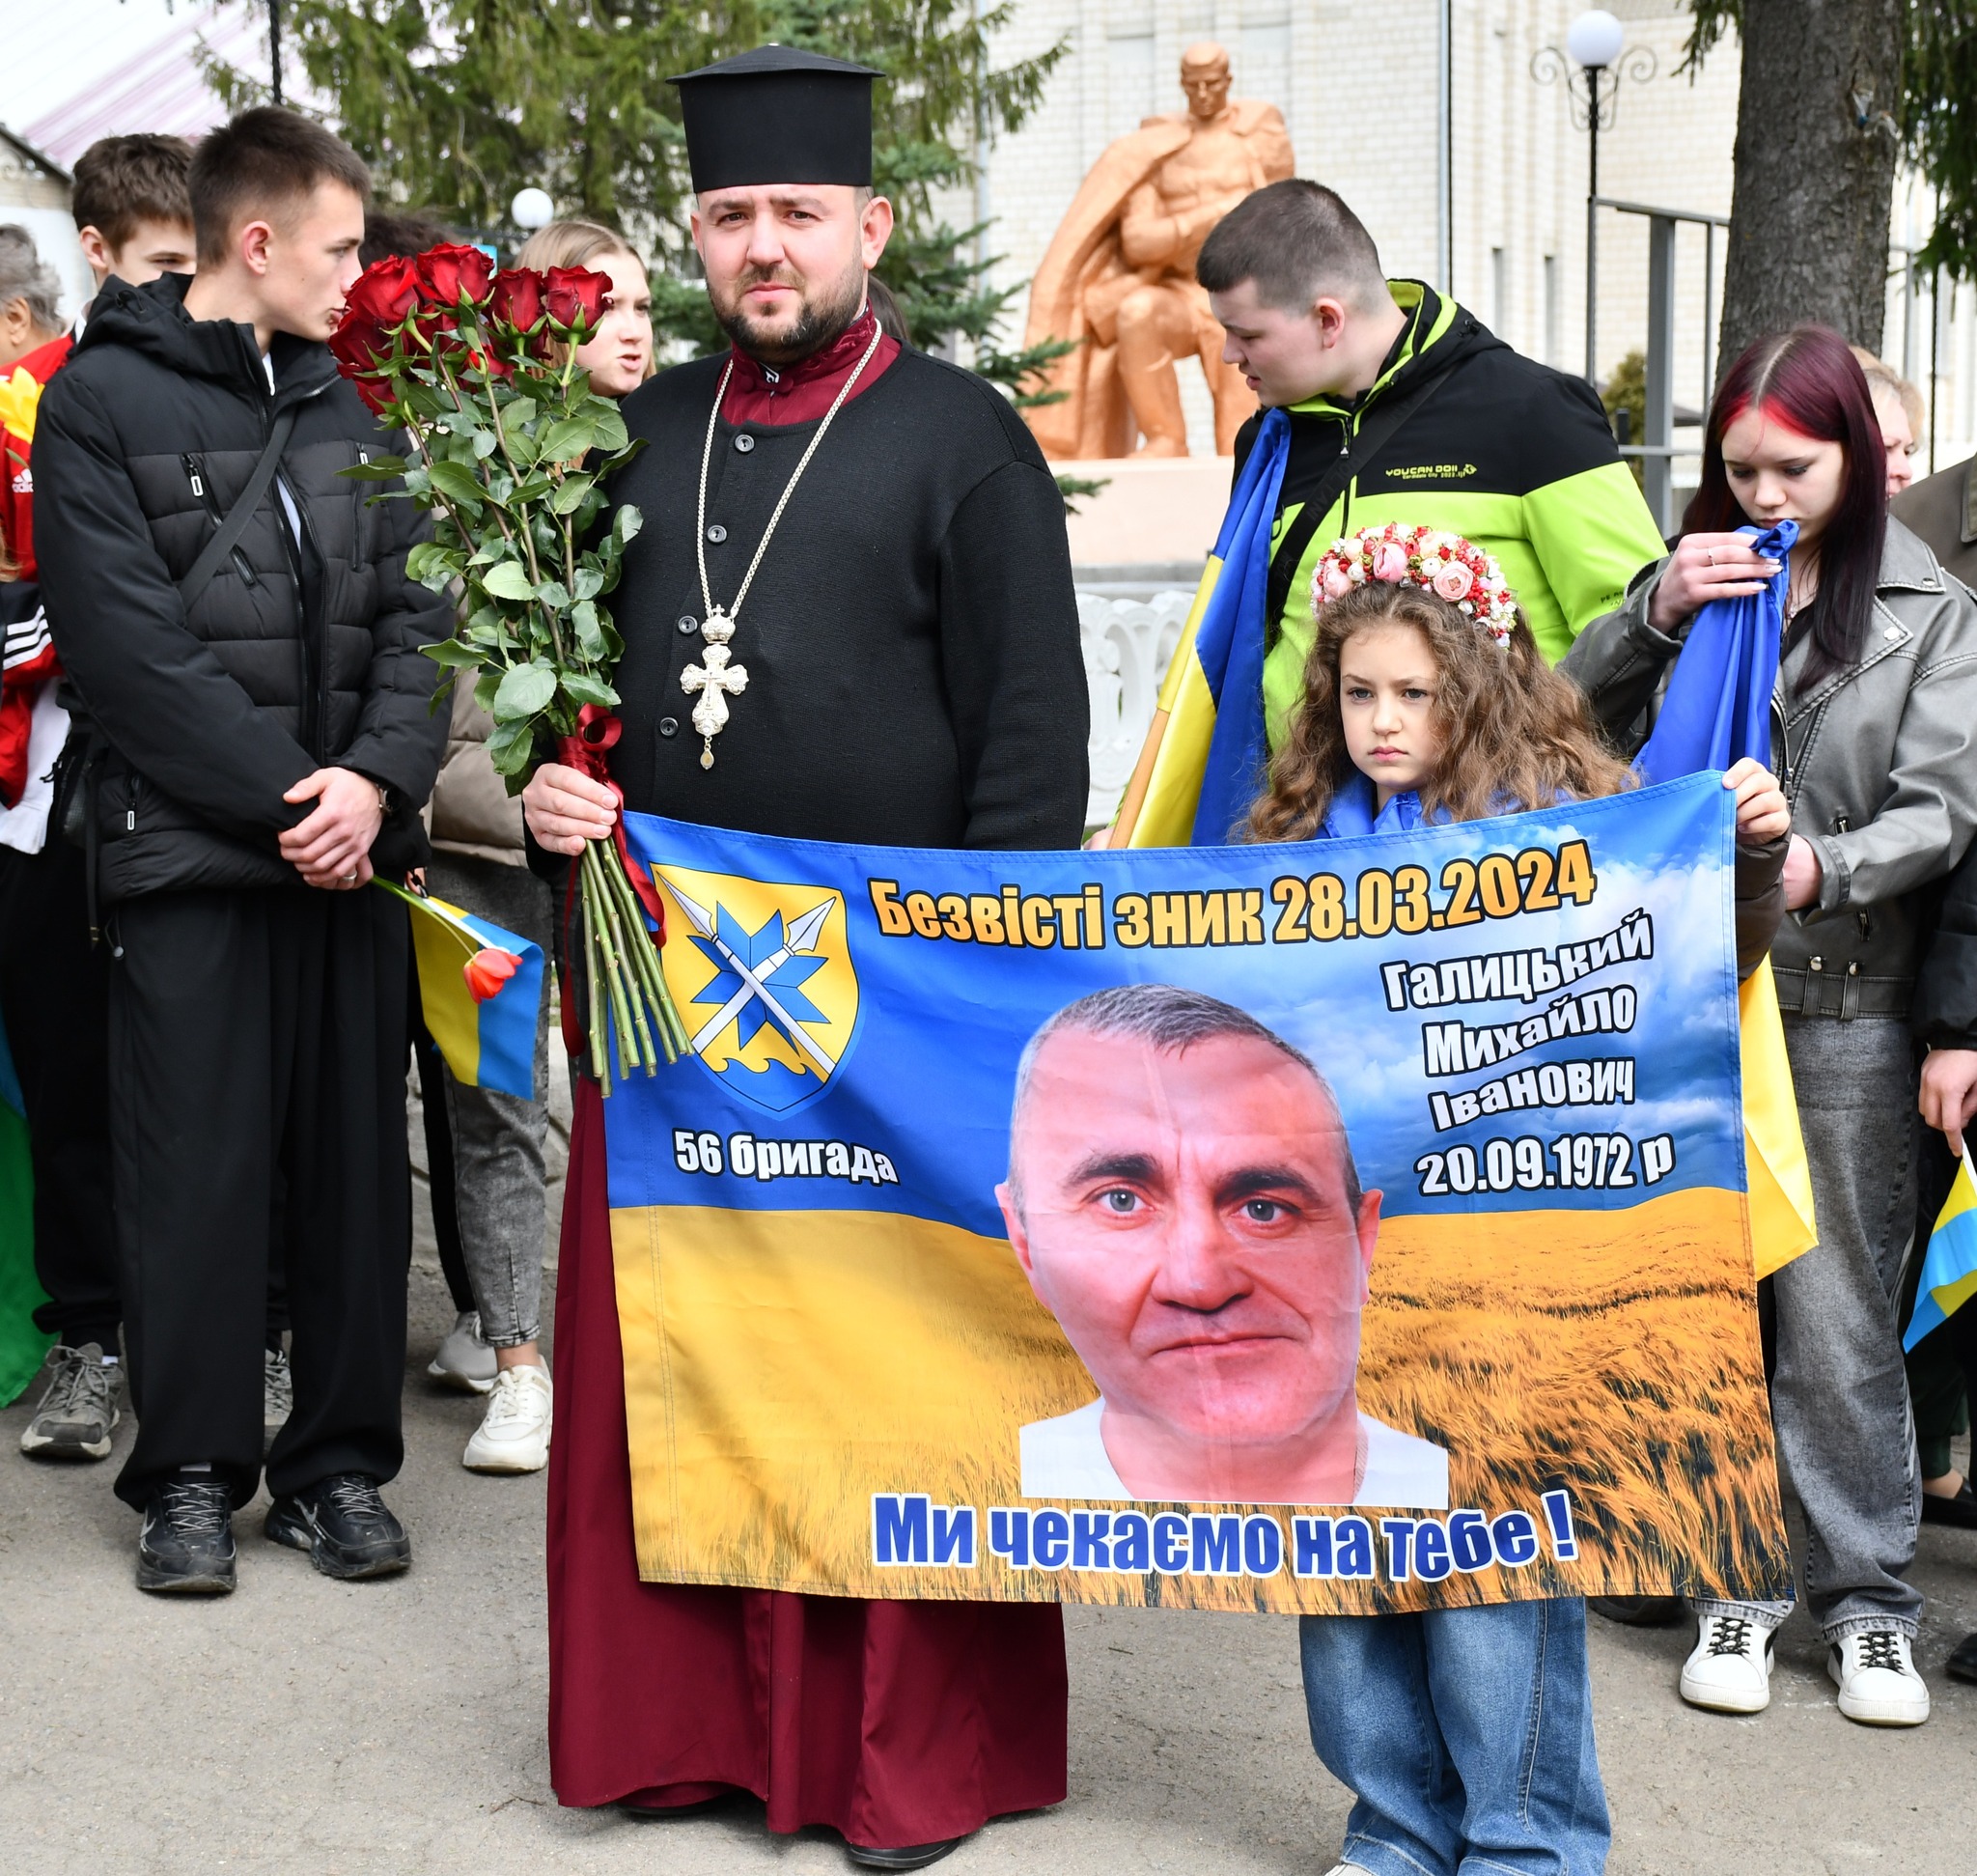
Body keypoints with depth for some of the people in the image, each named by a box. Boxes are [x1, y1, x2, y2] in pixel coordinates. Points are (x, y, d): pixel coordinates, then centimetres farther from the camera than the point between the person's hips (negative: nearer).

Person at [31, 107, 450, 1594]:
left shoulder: (346, 405, 13)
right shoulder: (104, 401, -3)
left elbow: (412, 609, 7)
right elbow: (131, 648, -11)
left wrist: (379, 777, -9)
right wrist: (287, 796, -14)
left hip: (352, 846, 5)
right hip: (190, 851, -5)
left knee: (356, 1160, 7)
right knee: (197, 1170, 0)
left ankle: (340, 1462, 18)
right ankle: (191, 1474, 12)